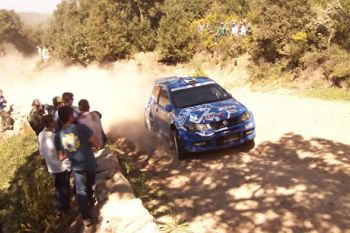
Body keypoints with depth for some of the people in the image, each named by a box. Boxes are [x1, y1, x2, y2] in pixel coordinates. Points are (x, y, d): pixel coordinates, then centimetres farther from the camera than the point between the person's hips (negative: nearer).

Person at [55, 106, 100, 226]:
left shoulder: (58, 136, -6)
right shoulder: (81, 128, -17)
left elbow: (61, 157, 1)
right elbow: (97, 144, -15)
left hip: (76, 167, 2)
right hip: (90, 163, -1)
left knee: (80, 191, 15)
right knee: (90, 184, 27)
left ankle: (86, 218, 18)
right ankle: (90, 200, 52)